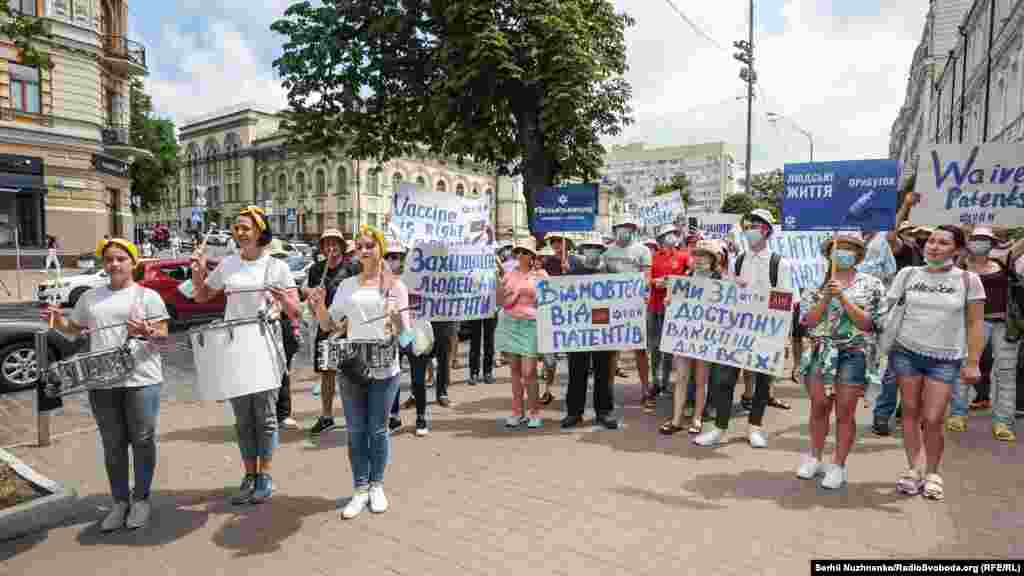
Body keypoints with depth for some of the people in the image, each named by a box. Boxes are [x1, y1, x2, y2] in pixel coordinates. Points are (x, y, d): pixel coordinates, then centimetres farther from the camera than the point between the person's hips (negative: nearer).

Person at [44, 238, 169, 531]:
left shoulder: (148, 296, 0)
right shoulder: (90, 297, 14)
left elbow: (163, 334, -5)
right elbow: (74, 328, 23)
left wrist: (146, 332, -25)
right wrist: (57, 320, 3)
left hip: (141, 380, -4)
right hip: (101, 383, 4)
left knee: (142, 440, 3)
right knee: (113, 445, 11)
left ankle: (141, 498, 17)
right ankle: (120, 501, 22)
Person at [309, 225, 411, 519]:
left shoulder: (395, 285, 0)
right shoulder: (347, 285, 9)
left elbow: (404, 332, -3)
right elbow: (328, 325, 9)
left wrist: (396, 318, -24)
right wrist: (318, 305, -9)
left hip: (384, 368, -2)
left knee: (378, 429, 7)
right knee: (356, 430, 8)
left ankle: (376, 486, 24)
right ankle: (360, 489, 21)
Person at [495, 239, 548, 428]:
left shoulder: (540, 275, 2)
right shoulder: (509, 274, 10)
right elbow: (500, 301, 6)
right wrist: (500, 280, -4)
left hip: (530, 325, -3)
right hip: (509, 324, 3)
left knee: (528, 372, -8)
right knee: (515, 370, 8)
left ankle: (535, 413, 8)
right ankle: (517, 412, 16)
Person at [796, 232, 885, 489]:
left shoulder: (870, 284, 2)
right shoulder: (818, 282, 6)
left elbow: (867, 323, -7)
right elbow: (808, 321, -1)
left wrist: (843, 298, -15)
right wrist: (826, 298, -14)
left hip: (854, 354, -2)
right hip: (821, 352, 2)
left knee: (845, 412, 2)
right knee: (819, 407, 9)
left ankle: (838, 466, 15)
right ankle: (815, 458, 25)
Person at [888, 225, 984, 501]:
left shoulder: (968, 280, -2)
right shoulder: (908, 274, 0)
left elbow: (975, 324, 0)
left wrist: (972, 362, -4)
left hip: (945, 359, -1)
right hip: (906, 352, 2)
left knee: (932, 420, -3)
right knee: (910, 413, 7)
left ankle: (932, 473, 20)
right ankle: (914, 470, 21)